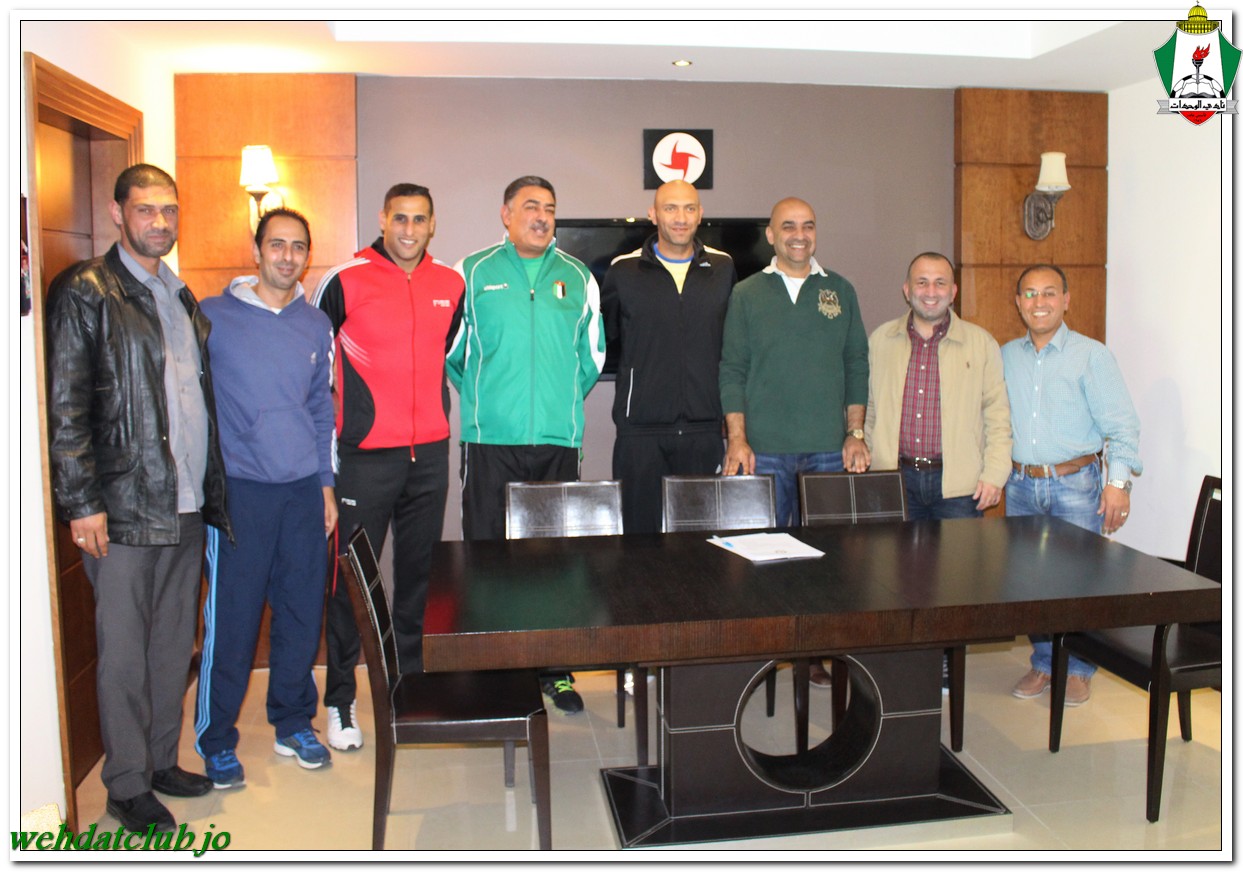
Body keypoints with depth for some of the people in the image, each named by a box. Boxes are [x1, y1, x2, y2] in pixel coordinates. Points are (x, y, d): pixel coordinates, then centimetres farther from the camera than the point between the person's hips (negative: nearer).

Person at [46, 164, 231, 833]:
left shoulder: (179, 295, 16)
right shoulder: (85, 290, -5)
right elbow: (66, 405, -10)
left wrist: (211, 489, 14)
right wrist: (82, 502, -14)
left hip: (186, 505, 6)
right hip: (125, 507, -6)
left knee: (174, 645, 14)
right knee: (124, 651, 4)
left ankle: (162, 762, 29)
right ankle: (127, 787, 18)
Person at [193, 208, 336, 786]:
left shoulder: (316, 326, 11)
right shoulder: (213, 317, -1)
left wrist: (326, 483, 13)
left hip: (303, 490, 4)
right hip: (239, 490, -3)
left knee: (302, 613, 8)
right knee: (230, 618, 0)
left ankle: (293, 723, 26)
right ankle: (216, 739, 16)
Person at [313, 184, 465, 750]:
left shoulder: (451, 285, 7)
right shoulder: (345, 280, -5)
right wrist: (327, 437, 3)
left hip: (430, 453, 4)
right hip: (366, 454, -4)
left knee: (419, 572, 13)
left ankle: (411, 684, 27)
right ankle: (340, 700, 14)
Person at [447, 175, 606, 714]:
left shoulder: (578, 277, 11)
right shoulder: (473, 272, 6)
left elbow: (592, 355, 18)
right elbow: (451, 349, 11)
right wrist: (483, 397, 12)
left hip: (559, 439, 2)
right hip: (491, 440, -2)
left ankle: (554, 669, 18)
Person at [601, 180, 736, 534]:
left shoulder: (723, 268, 9)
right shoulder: (624, 271, 3)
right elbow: (600, 336, 14)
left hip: (703, 427, 2)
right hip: (641, 428, -2)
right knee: (640, 531, 1)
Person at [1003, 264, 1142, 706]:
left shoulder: (1091, 354, -3)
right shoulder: (1005, 357, 9)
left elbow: (1121, 423, -6)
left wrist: (1118, 480, -16)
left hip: (1075, 484, -3)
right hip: (1021, 486, 3)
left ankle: (1078, 669, 18)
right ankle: (1043, 663, 23)